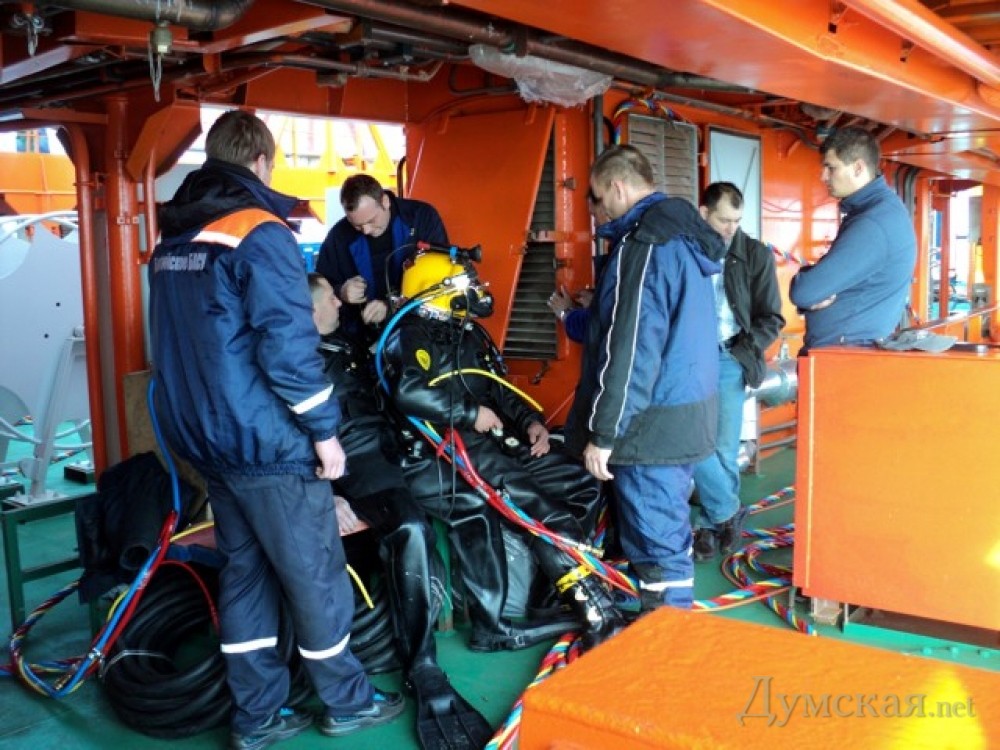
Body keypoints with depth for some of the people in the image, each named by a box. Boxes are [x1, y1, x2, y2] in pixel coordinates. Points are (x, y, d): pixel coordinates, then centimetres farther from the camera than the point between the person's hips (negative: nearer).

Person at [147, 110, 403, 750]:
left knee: (246, 570, 15)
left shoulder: (174, 237, 11)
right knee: (315, 572, 6)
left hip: (205, 435, 8)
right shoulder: (260, 234, -15)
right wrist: (325, 429, -14)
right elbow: (287, 347, -22)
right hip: (267, 441, -8)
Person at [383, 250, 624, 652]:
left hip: (495, 441, 9)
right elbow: (410, 393, -26)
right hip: (449, 458, -9)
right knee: (545, 512, -22)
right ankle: (595, 614, -17)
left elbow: (501, 389, 23)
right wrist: (471, 413, -18)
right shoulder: (411, 336, -7)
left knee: (582, 486, 1)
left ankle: (556, 586, 1)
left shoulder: (470, 333, 20)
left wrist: (531, 421, 4)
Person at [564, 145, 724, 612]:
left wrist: (602, 433, -17)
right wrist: (577, 318, 31)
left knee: (656, 543, -1)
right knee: (671, 532, 20)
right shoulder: (685, 235, 13)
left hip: (654, 424, -10)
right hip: (693, 411, 10)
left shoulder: (643, 245, -18)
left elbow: (629, 350, -22)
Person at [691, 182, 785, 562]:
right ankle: (728, 513, 14)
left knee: (723, 451, 1)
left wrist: (743, 349, -7)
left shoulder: (756, 254, 5)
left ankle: (710, 523, 19)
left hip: (728, 361, 0)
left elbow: (771, 317, 7)